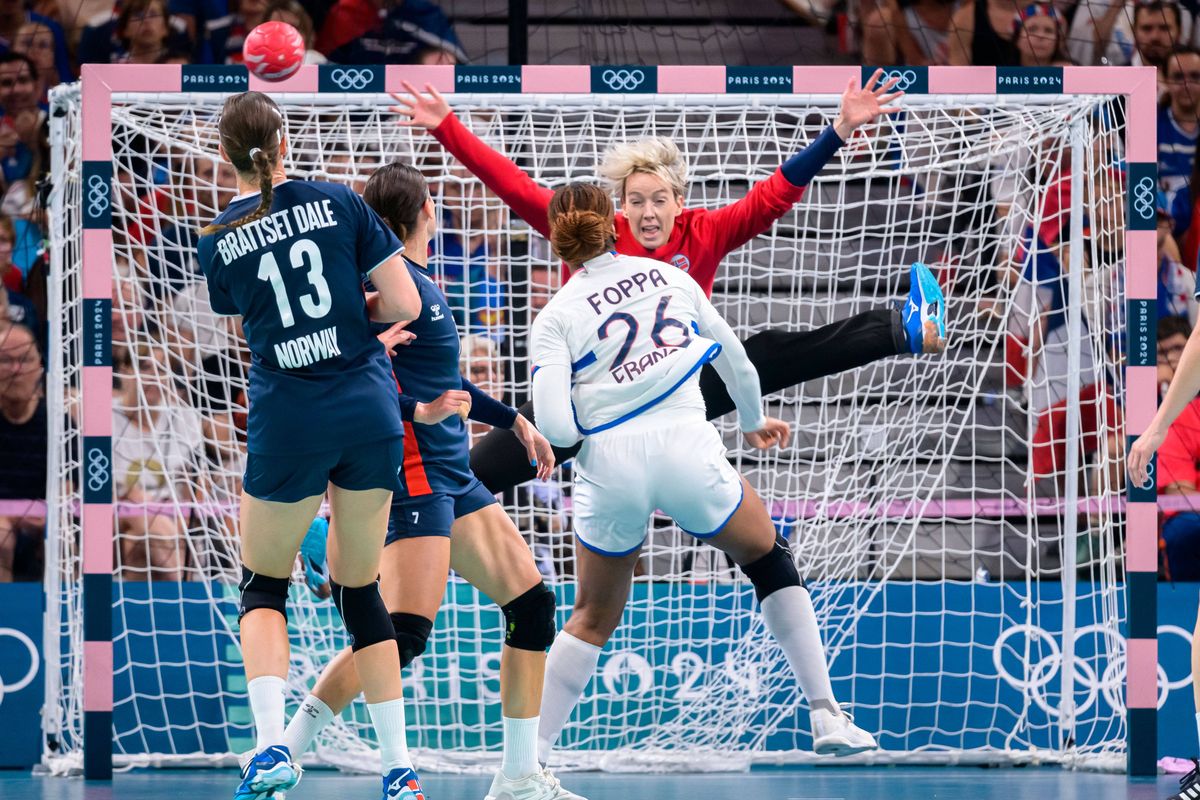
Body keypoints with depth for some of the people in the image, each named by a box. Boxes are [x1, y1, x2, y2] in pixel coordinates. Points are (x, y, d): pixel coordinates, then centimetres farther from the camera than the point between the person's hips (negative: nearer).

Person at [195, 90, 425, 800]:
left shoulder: (218, 243, 1)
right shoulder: (339, 202, 0)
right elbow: (405, 304, -2)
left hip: (288, 422, -1)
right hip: (371, 412, 1)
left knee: (264, 585, 14)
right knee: (360, 589, 14)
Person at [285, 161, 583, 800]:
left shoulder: (423, 282, 15)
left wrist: (515, 422, 34)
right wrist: (420, 411, -31)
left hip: (453, 477, 10)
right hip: (414, 471, -10)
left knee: (532, 603, 8)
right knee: (405, 631, -18)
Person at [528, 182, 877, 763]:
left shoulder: (555, 319, 7)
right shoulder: (669, 277, 14)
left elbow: (556, 425, -6)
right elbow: (734, 359, 24)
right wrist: (753, 421, 43)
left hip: (609, 464, 0)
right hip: (687, 449, 0)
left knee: (593, 618, 19)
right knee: (769, 559, 23)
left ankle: (531, 753, 12)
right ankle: (827, 718, 15)